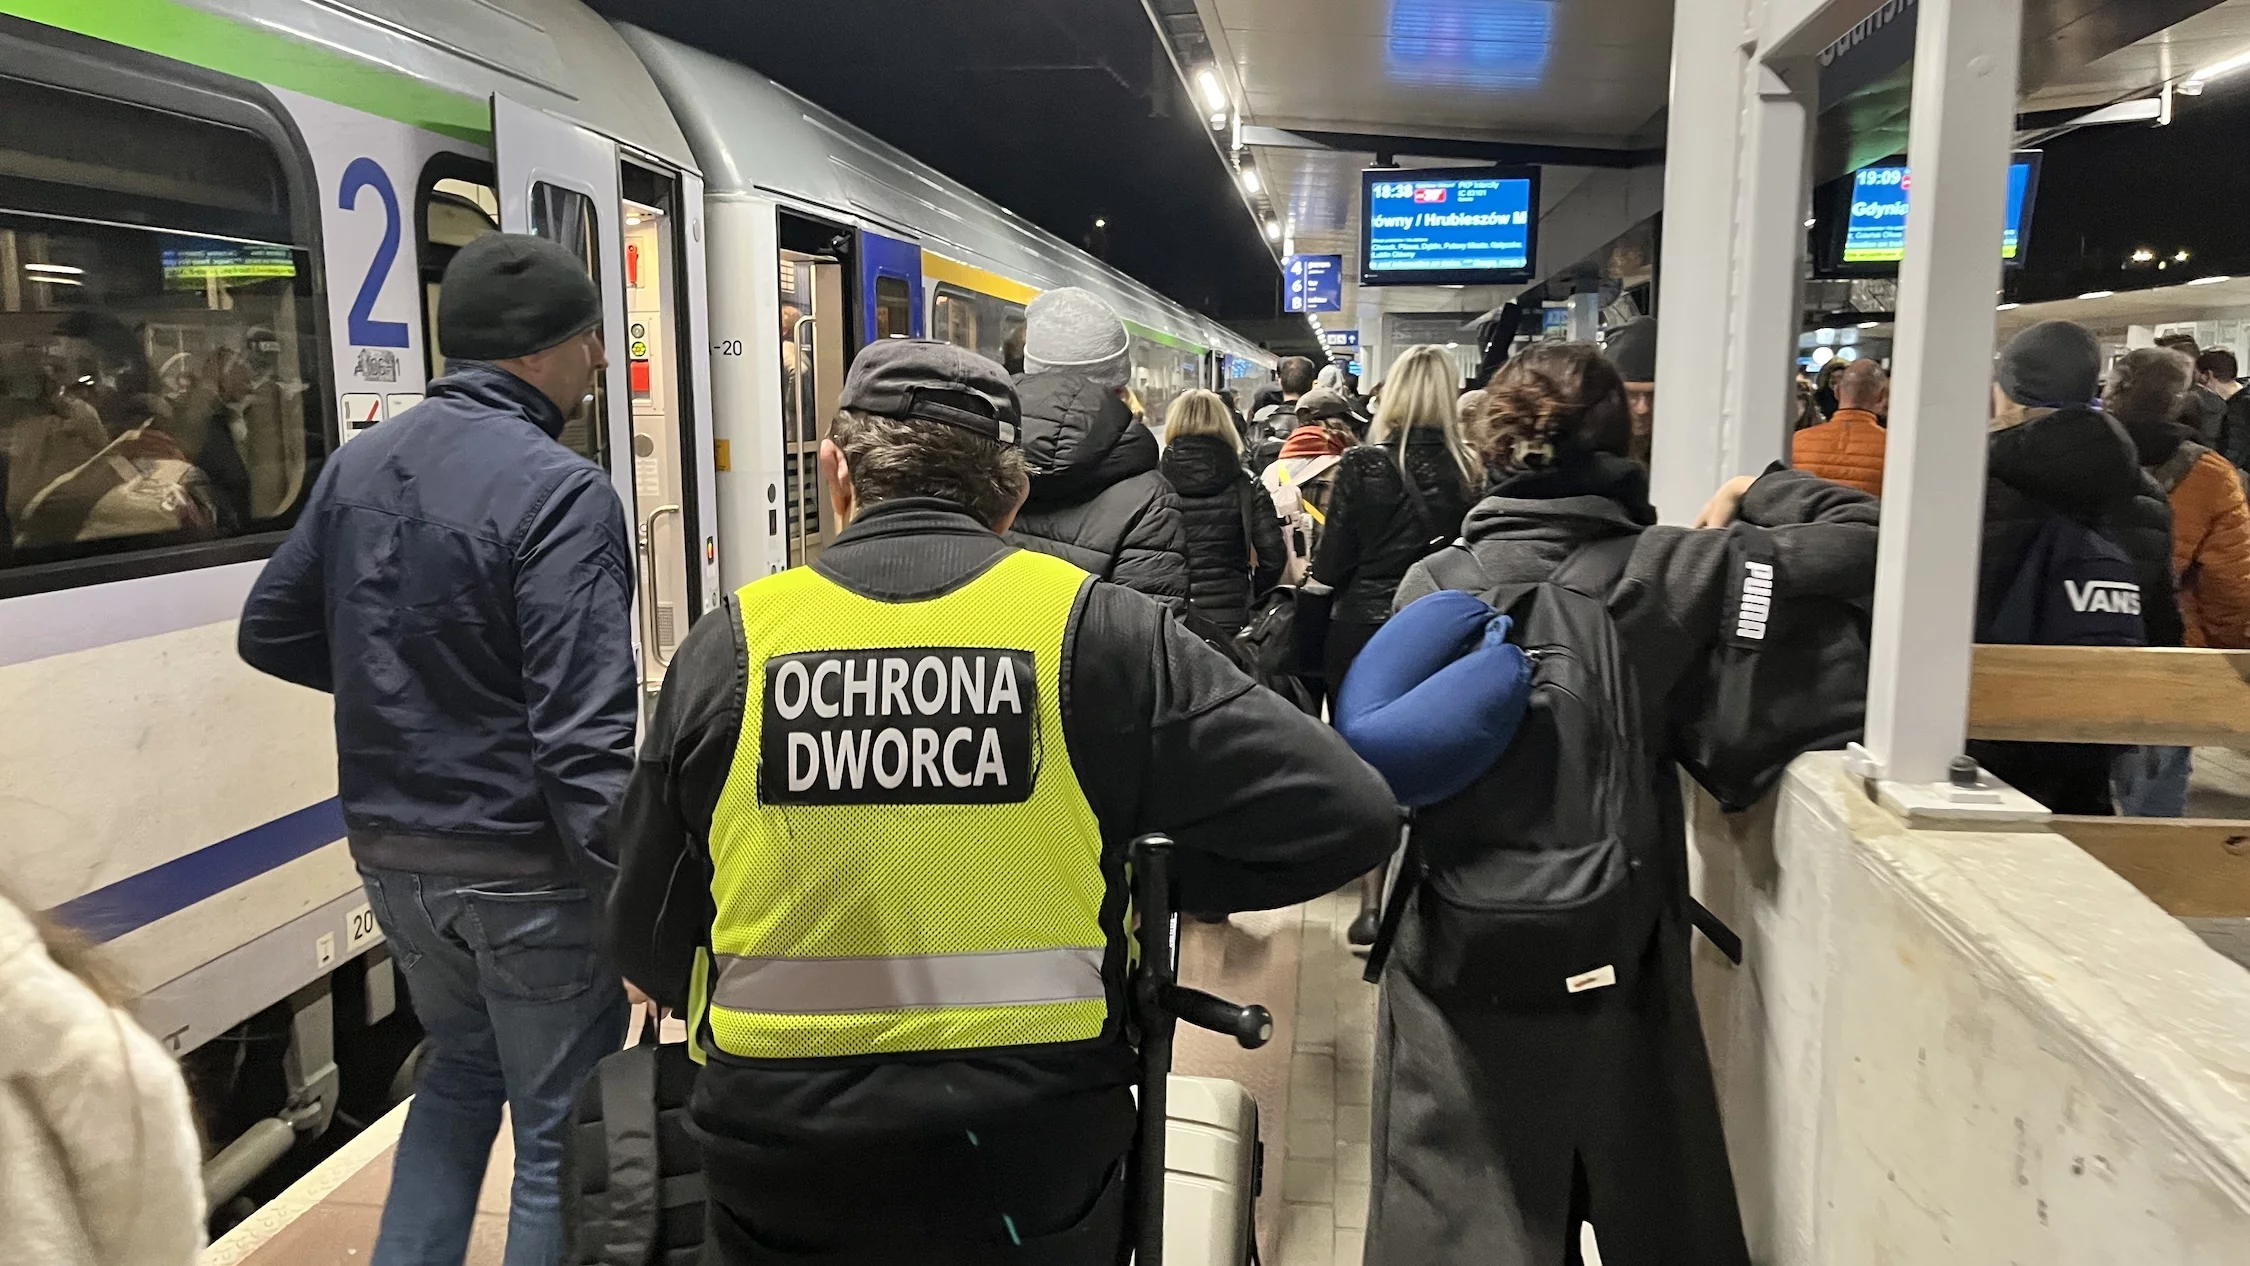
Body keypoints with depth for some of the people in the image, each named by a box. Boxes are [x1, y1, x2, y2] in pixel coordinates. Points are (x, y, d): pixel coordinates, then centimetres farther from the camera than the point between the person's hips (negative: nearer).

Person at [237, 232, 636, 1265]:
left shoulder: (358, 465, 4)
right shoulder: (559, 491, -20)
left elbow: (271, 631, 14)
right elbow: (582, 733, -25)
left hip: (391, 851, 8)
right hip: (523, 870, -7)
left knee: (460, 1071, 29)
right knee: (561, 1133, 8)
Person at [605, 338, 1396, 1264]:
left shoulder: (729, 644, -7)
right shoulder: (1093, 627, -11)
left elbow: (649, 942, 2)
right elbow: (1343, 816, -12)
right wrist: (1141, 878, 2)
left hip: (782, 1179, 1)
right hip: (1033, 1157, 0)